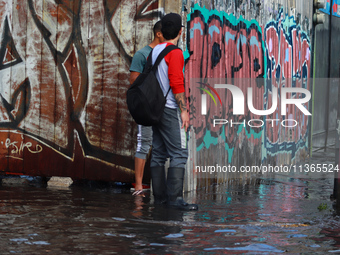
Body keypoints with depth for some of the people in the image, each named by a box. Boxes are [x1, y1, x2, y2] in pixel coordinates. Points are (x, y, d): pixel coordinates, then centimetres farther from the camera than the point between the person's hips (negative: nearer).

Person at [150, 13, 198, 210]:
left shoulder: (155, 51, 14)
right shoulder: (175, 53, -12)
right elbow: (176, 84, -18)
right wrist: (184, 110, -15)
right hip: (170, 110, -9)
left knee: (158, 153, 9)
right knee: (179, 153, -10)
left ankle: (160, 196, 10)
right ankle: (175, 197, -16)